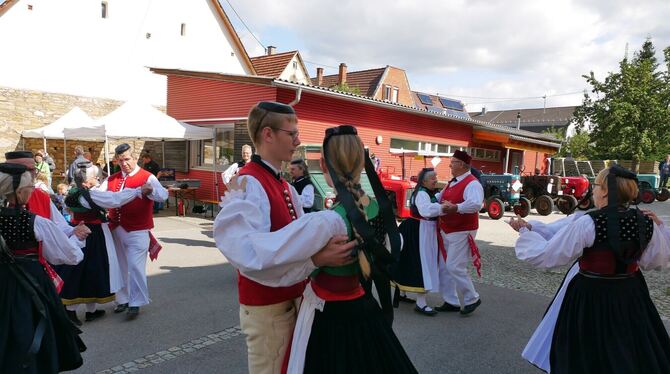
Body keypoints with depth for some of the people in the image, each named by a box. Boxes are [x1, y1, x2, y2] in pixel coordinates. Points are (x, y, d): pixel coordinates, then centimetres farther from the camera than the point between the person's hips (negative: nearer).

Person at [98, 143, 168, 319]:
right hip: (116, 230, 6)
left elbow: (163, 195, -21)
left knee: (135, 267, -7)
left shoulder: (147, 177, -7)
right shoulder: (112, 179, 12)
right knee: (120, 267, 15)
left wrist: (150, 189, -41)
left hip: (137, 231, -6)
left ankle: (135, 303, 3)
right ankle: (123, 299, 28)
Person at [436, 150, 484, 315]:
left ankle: (472, 299, 12)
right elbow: (440, 198, 23)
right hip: (446, 231, 10)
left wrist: (456, 208, -43)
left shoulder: (472, 183, -18)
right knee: (443, 267, 11)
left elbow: (476, 204, -35)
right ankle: (451, 302, 23)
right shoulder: (452, 182, 12)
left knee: (454, 267, -9)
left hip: (461, 233, -10)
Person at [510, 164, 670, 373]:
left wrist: (526, 232, -2)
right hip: (629, 296, 5)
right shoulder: (646, 223, -6)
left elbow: (546, 255, -16)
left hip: (590, 297, -5)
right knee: (632, 355, 23)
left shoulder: (587, 223, -22)